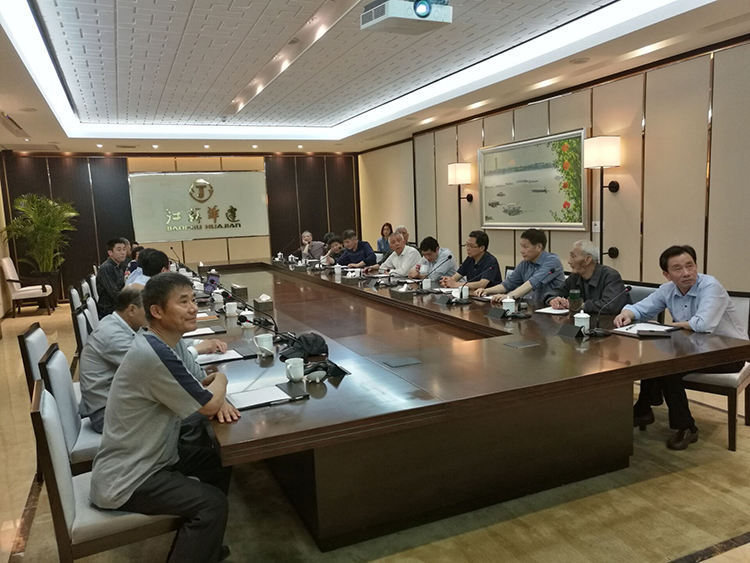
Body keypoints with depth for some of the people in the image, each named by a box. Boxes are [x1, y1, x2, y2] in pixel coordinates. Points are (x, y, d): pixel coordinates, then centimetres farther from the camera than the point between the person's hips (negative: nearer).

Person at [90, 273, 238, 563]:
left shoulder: (171, 342, -2)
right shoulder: (154, 354, -32)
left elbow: (198, 388, 9)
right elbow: (208, 405, -24)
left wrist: (217, 399, -13)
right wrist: (220, 379, -3)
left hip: (149, 455, 10)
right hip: (124, 478, -10)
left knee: (220, 462, 14)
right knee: (212, 504, -17)